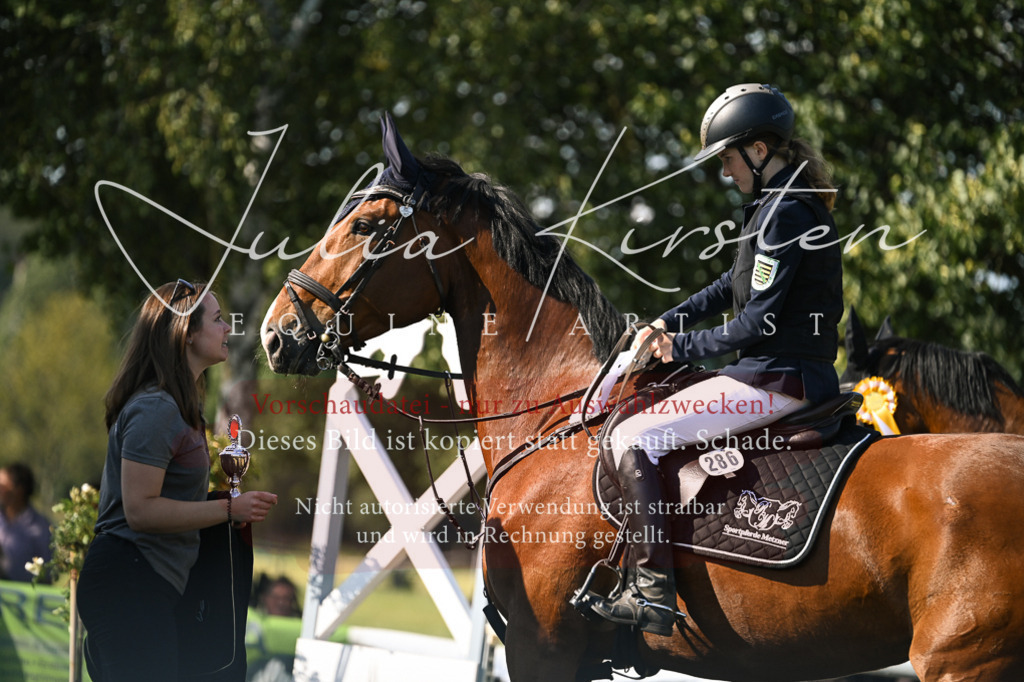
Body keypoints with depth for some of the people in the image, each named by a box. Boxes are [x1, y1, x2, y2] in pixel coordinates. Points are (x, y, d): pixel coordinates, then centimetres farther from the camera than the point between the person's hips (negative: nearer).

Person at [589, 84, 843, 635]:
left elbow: (758, 321, -20)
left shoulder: (784, 212, -17)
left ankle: (653, 591, -19)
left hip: (776, 378, -11)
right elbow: (736, 285, 23)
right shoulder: (788, 203, 15)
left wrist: (684, 347, -8)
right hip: (801, 375, 11)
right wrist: (667, 323, 13)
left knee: (632, 439, -15)